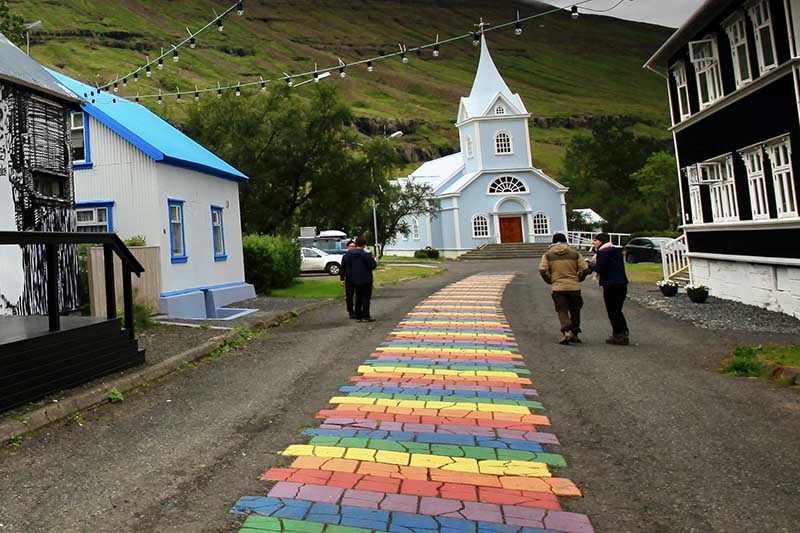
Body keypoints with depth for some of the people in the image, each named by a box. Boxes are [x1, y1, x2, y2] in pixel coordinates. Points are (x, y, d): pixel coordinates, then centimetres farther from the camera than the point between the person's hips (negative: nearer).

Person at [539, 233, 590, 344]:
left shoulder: (548, 255, 5)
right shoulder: (575, 253, 7)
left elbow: (542, 270, -6)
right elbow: (585, 269, 1)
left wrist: (550, 281, 8)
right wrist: (578, 279, 17)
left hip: (558, 288, -1)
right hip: (574, 287, 1)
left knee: (562, 311, 1)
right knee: (575, 311, 16)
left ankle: (567, 332, -20)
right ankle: (574, 333, 22)